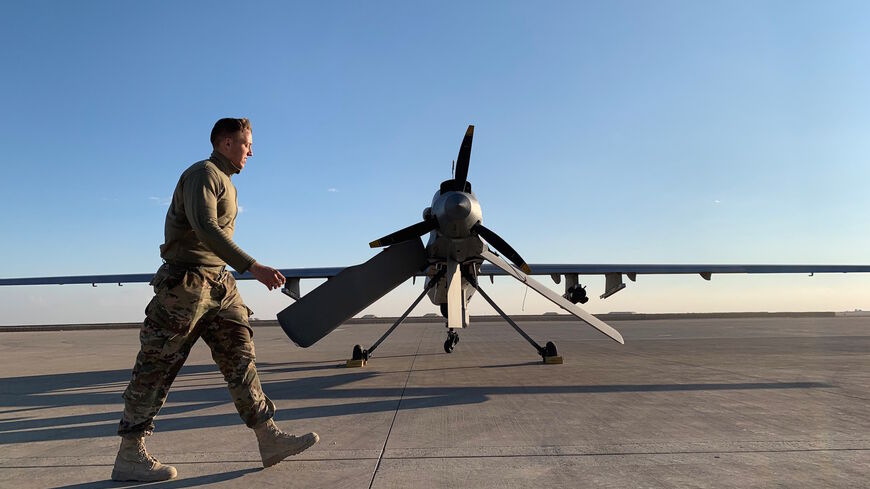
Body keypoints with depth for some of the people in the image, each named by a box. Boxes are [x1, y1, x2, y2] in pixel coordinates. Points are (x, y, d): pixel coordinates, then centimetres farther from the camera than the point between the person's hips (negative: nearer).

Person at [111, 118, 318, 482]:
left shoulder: (224, 182, 21)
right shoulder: (203, 173, -10)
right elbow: (205, 228, -26)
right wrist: (253, 267, -32)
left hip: (218, 283, 9)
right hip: (186, 282, -9)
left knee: (240, 357, 4)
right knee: (157, 367, 0)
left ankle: (270, 440, 7)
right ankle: (129, 458, 12)